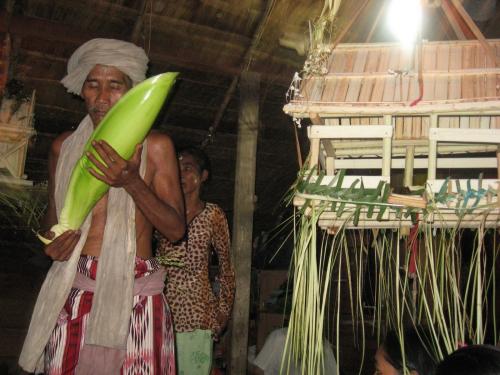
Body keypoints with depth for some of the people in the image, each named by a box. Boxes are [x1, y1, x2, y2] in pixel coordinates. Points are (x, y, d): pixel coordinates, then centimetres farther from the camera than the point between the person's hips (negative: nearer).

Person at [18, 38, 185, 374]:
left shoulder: (155, 145, 1)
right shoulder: (64, 146, 10)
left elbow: (176, 229, -4)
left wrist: (131, 182, -18)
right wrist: (53, 242, -1)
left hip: (136, 293, -2)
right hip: (73, 291, 2)